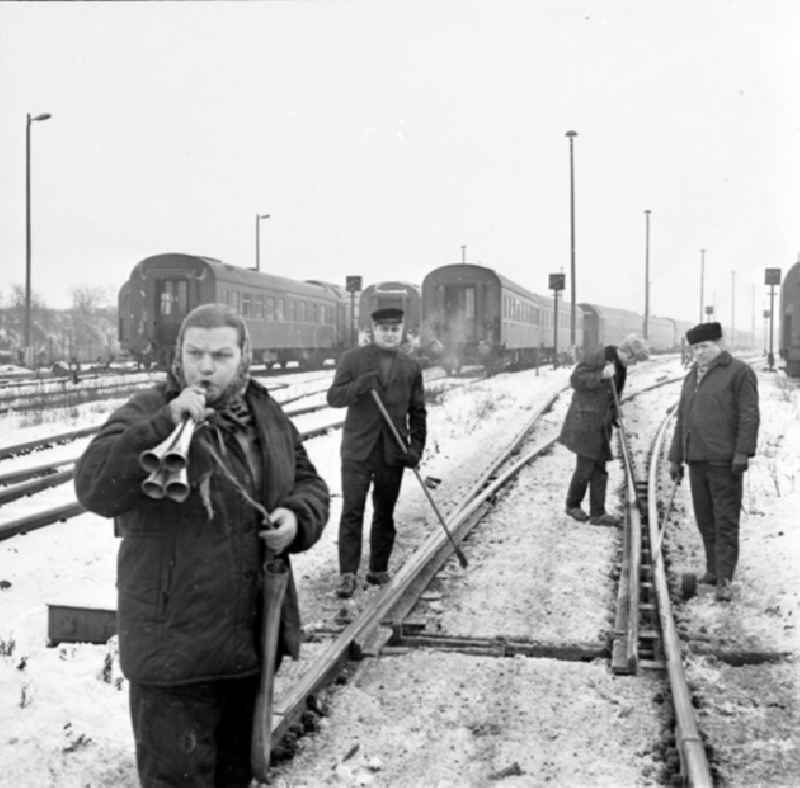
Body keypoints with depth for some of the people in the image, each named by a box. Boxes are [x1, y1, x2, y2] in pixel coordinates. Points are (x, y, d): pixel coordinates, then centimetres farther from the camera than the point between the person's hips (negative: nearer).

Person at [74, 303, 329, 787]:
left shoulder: (267, 415, 7)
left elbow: (309, 483, 17)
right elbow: (94, 488, -27)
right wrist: (165, 426, -37)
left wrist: (298, 517, -6)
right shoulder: (146, 415, -12)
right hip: (177, 645, -6)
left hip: (257, 636, 6)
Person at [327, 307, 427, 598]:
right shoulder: (352, 359, 1)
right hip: (358, 449, -2)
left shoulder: (411, 368, 9)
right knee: (352, 511, -7)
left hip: (393, 452, 2)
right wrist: (360, 386, -22)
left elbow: (417, 412, 11)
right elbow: (333, 397, -3)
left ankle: (378, 569, 21)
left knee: (385, 514, 10)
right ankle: (348, 574, -4)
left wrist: (416, 447, -1)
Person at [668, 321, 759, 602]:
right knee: (705, 520, 11)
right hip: (697, 460, 7)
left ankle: (724, 581, -6)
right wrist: (675, 458, 18)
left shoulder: (739, 372, -3)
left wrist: (742, 453, -17)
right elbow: (681, 421, 21)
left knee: (726, 522, -6)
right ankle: (713, 570, 22)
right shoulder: (691, 377, 18)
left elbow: (749, 416, -10)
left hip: (724, 461, -7)